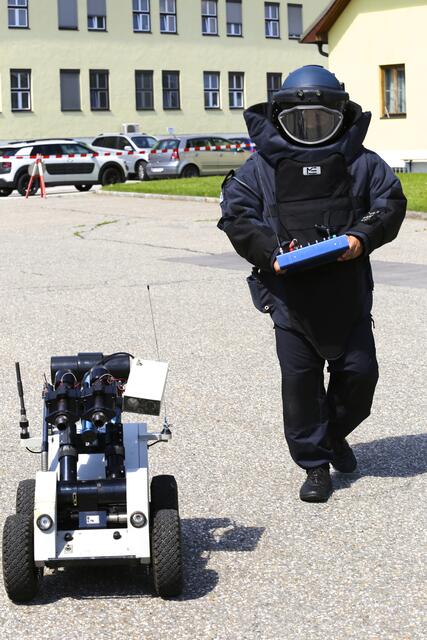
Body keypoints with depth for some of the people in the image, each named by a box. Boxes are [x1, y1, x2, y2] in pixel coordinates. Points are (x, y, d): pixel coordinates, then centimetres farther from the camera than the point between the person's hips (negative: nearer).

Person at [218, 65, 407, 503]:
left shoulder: (361, 162, 8)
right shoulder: (262, 165, 3)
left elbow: (390, 203, 5)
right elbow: (236, 214, -1)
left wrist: (362, 236, -14)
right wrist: (270, 252, -16)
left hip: (348, 294, 1)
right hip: (290, 295, -1)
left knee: (359, 372, 6)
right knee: (300, 381, 3)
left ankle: (334, 433, 36)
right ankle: (315, 465, 17)